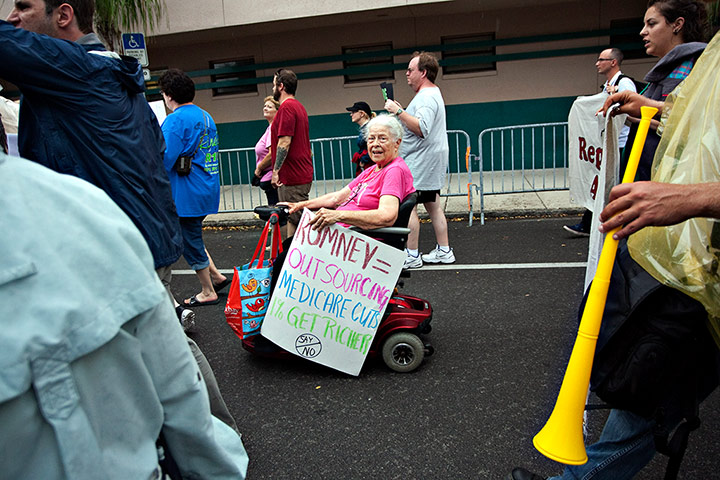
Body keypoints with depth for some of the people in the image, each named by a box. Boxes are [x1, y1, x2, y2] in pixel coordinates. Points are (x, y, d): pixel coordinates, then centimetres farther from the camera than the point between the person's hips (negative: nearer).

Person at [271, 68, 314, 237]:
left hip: (291, 178, -10)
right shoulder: (299, 107, 19)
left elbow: (285, 142, -20)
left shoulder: (287, 106, -12)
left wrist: (276, 171, -14)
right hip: (303, 174, 10)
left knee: (294, 221, -7)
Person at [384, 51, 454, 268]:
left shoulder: (427, 97, -16)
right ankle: (444, 251, 19)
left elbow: (422, 128, -29)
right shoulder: (432, 93, 19)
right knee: (433, 205, 13)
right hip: (429, 161, 11)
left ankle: (412, 256, -4)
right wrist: (400, 111, 16)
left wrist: (399, 111, -26)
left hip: (421, 161, -11)